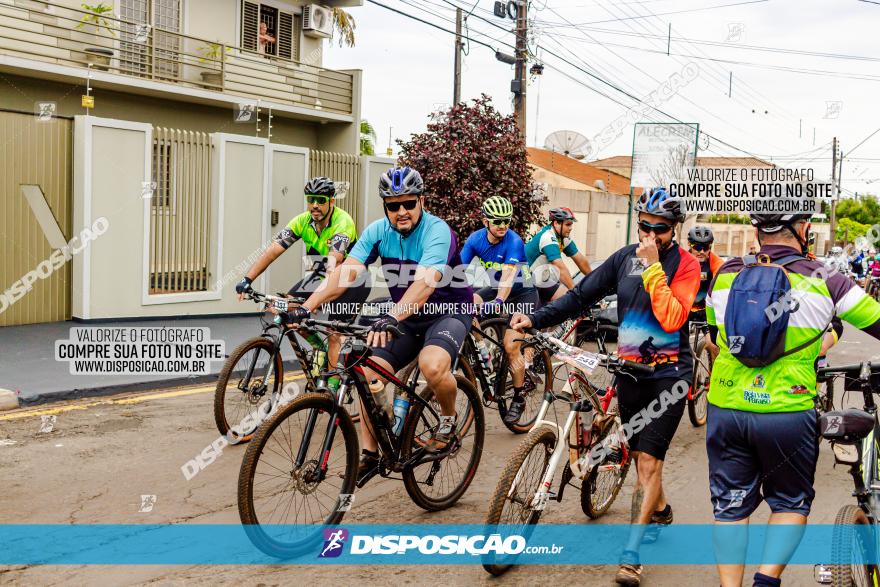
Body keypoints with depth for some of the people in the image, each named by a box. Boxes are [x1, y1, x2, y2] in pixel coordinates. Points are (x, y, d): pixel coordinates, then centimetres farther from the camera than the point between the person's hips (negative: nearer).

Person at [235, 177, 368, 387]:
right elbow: (272, 251, -16)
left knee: (334, 334, -16)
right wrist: (247, 279, -28)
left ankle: (332, 386, -4)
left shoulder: (343, 222, -28)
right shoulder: (302, 221, -11)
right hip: (320, 274, 6)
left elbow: (333, 262, -41)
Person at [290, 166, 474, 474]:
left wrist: (391, 317, -57)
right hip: (407, 316, 6)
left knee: (432, 366, -34)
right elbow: (346, 271, -19)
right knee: (369, 373, -6)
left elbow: (426, 282, -41)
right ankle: (368, 453, 9)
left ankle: (448, 419, -2)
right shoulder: (378, 231, -8)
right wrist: (306, 306, -32)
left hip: (448, 311, -6)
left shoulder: (437, 231, -25)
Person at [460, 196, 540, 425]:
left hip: (523, 293, -5)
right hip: (497, 288, 5)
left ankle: (518, 399, 2)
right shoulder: (476, 239, -11)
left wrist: (498, 301, -55)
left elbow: (508, 276, -38)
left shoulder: (514, 242, -25)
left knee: (510, 346, -17)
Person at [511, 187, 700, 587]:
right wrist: (536, 319, -12)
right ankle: (659, 510, 45)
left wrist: (653, 266, -23)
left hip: (668, 373, -5)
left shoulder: (685, 264, -8)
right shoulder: (625, 257, 3)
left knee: (648, 459, -10)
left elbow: (672, 318, -23)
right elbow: (583, 294, -1)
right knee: (639, 454, 17)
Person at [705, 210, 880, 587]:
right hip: (788, 413, -2)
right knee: (791, 502, 19)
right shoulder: (825, 282, -6)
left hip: (726, 410, 3)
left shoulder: (724, 277, 4)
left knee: (730, 504, 15)